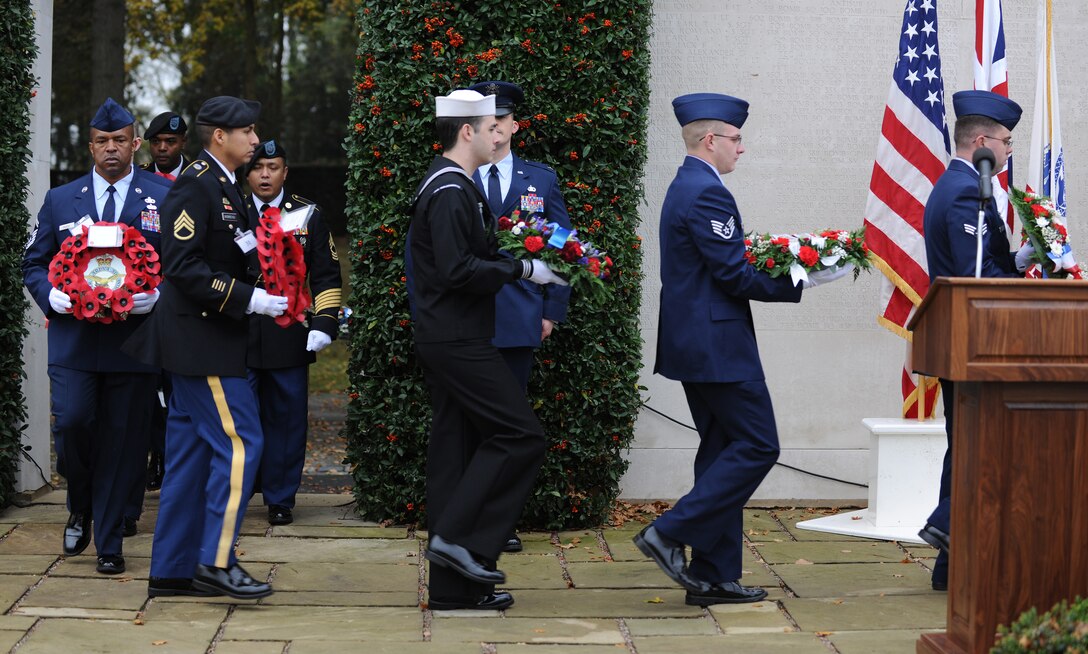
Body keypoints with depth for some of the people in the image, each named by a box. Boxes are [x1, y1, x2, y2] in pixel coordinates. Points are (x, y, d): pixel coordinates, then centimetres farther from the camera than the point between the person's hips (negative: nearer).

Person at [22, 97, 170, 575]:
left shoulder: (165, 198, 5)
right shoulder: (60, 201, 11)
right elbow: (34, 264, 15)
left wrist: (158, 295, -15)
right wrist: (51, 295, -6)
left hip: (134, 337, -1)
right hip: (74, 338, 1)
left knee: (122, 441, 1)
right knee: (71, 422, -13)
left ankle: (109, 544, 12)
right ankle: (80, 507, 17)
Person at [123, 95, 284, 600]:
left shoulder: (224, 187, 16)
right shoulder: (195, 186, -14)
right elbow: (182, 266, -21)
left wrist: (256, 247, 7)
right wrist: (246, 299, -21)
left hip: (206, 340, 10)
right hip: (201, 340, -10)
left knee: (191, 452, 11)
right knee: (239, 441, -10)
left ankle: (172, 570, 16)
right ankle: (217, 560, -6)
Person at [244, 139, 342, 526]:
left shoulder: (308, 215, 8)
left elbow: (326, 275, 7)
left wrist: (324, 324, -5)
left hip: (289, 338, 0)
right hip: (237, 338, 0)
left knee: (287, 419, 4)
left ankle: (280, 500, 14)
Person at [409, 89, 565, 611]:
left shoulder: (449, 187, 18)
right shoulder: (451, 191, -15)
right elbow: (457, 270, -23)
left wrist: (513, 260, 13)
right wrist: (522, 269, -15)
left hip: (446, 341, 11)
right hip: (459, 344, -11)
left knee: (457, 453, 10)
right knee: (520, 436, -9)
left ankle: (454, 587, 13)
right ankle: (462, 539, -8)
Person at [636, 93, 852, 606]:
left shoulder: (685, 187, 17)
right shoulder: (707, 193, -16)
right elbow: (734, 274, -19)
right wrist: (799, 283, -9)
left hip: (696, 344, 11)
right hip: (718, 345, -11)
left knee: (724, 450, 12)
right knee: (758, 446, -6)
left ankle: (713, 575, 13)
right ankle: (671, 534, -7)